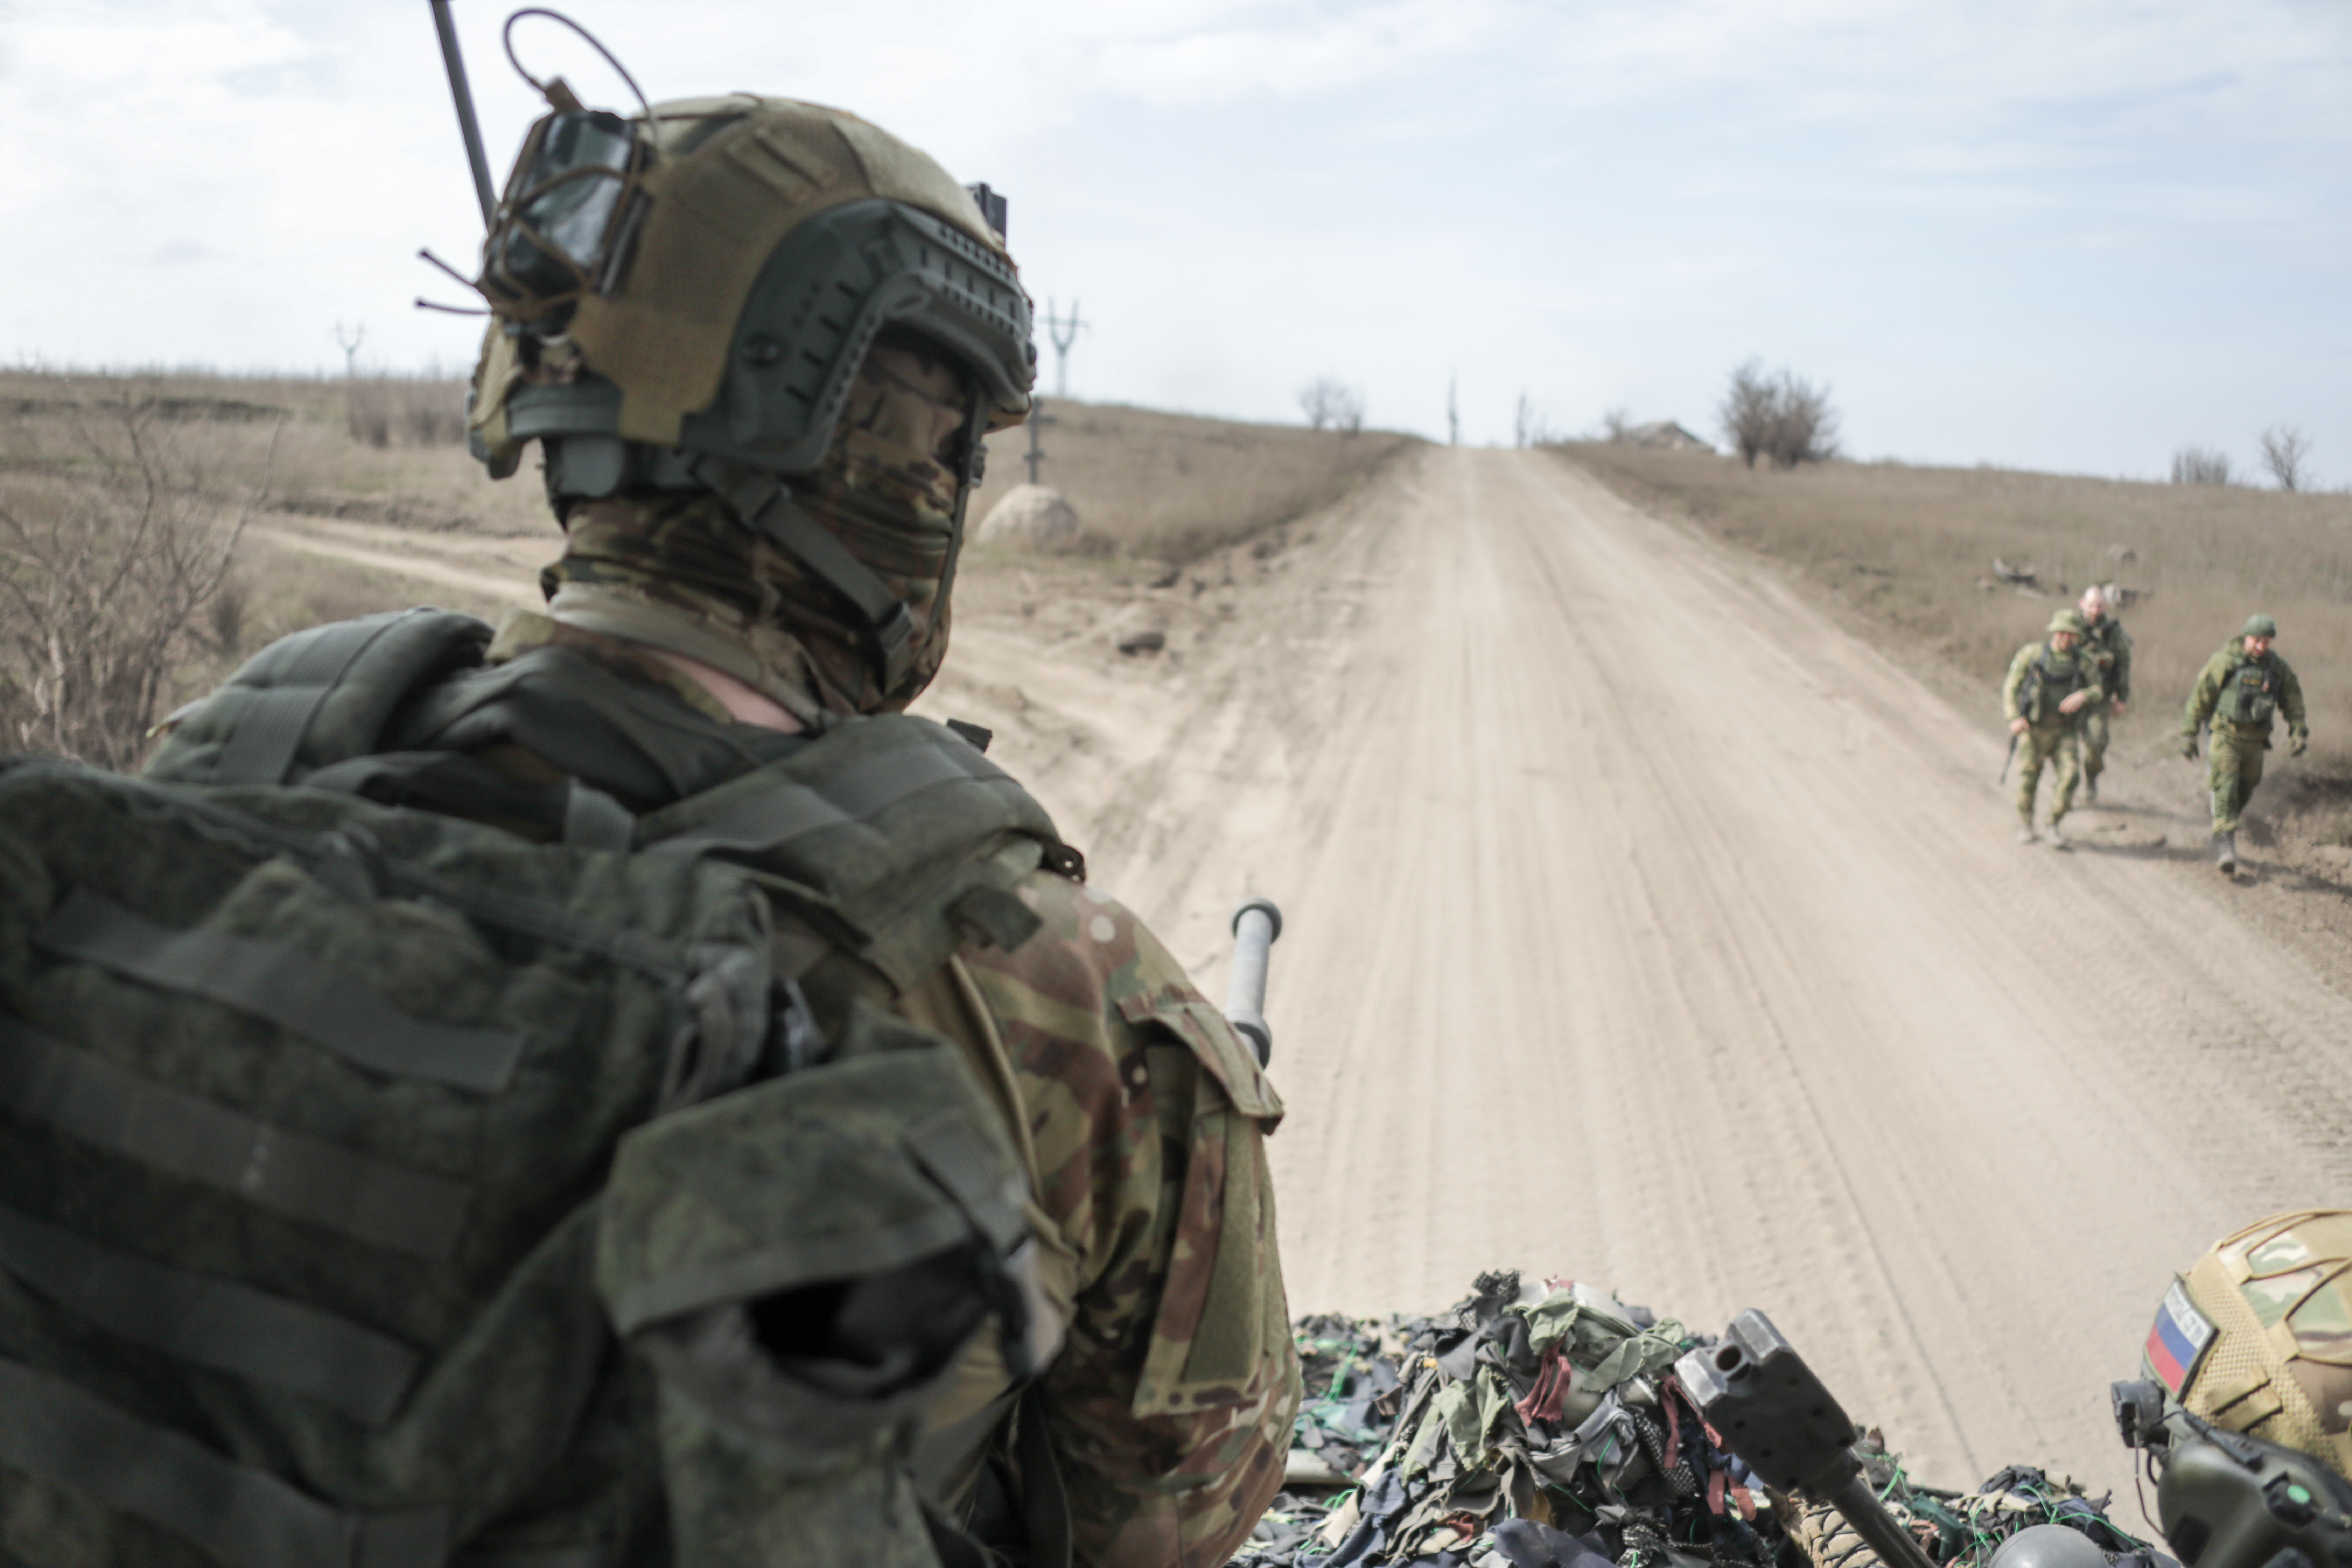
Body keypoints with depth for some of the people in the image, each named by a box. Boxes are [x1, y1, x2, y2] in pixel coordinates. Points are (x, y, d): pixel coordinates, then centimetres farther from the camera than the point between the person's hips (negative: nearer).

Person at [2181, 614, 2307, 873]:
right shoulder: (2225, 661, -9)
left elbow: (2293, 699, 14)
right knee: (2226, 786, -17)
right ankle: (2225, 844, -21)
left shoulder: (2277, 667, 4)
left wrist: (2299, 732, 2)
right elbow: (2199, 697, -5)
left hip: (2255, 740, 5)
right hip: (2226, 735, -5)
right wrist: (2188, 736, -5)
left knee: (2245, 790, 11)